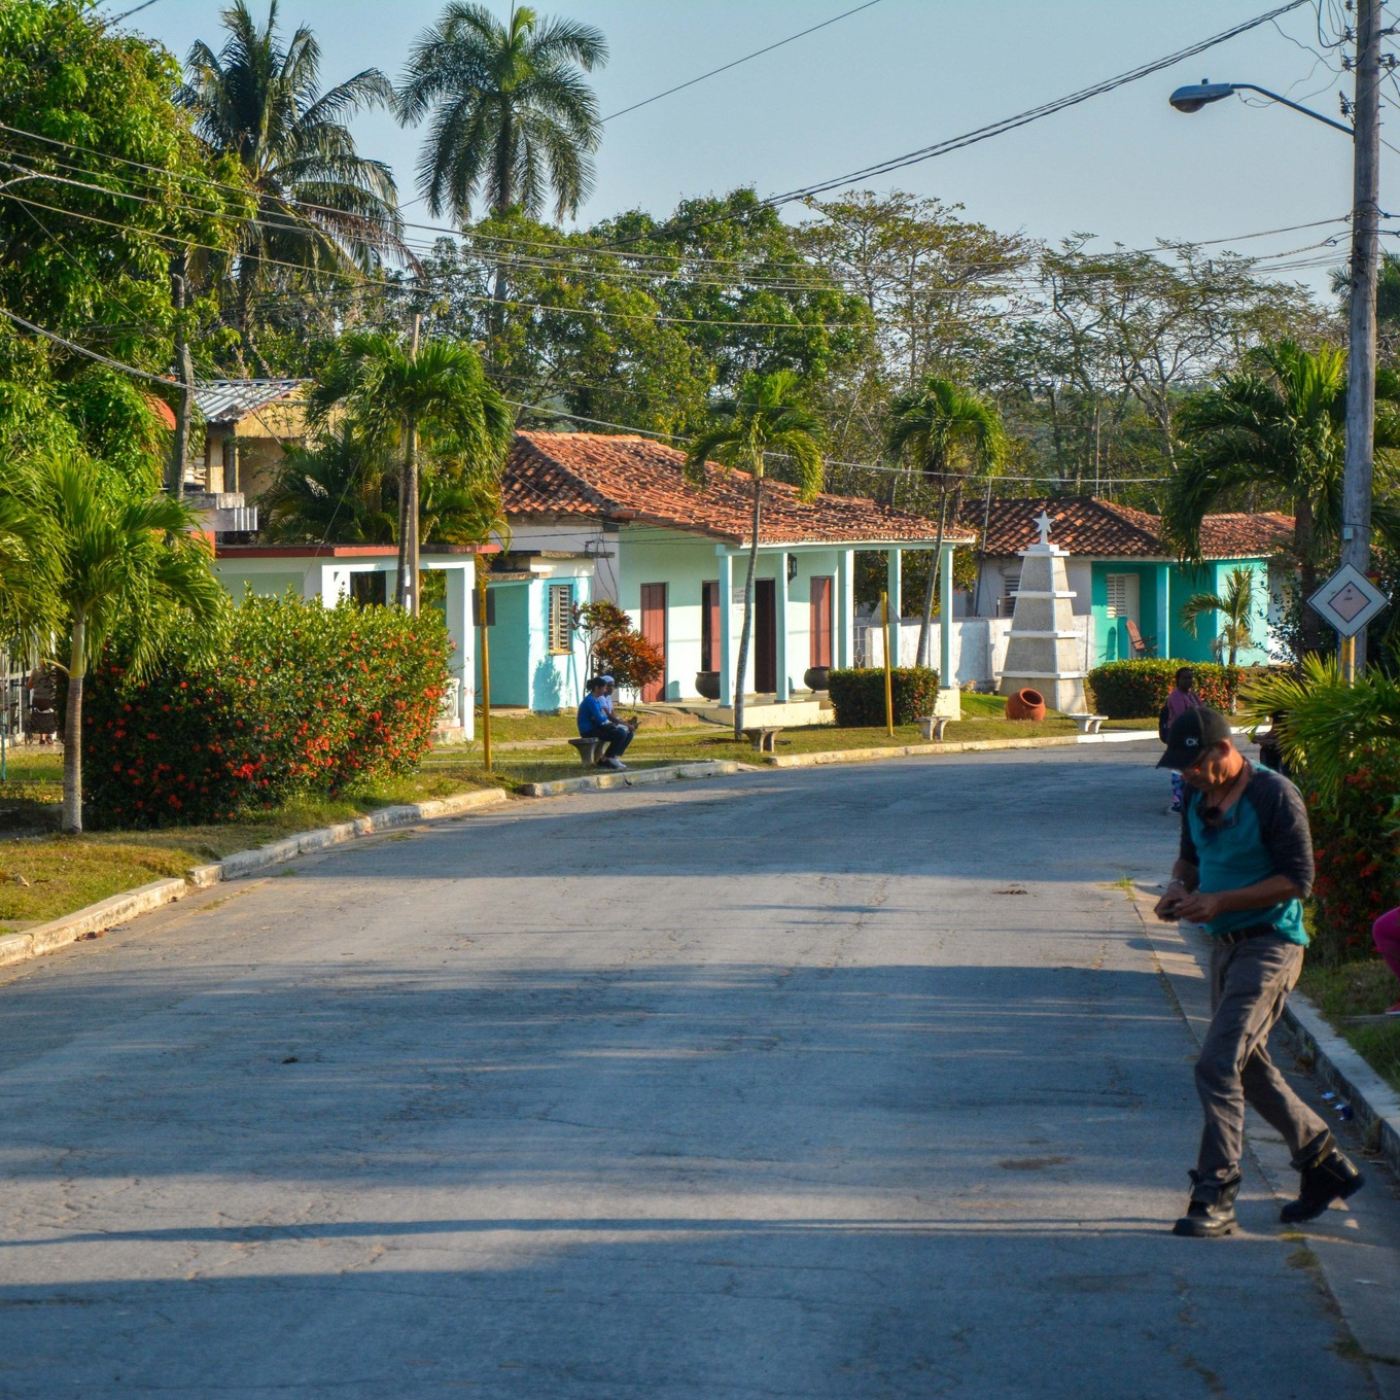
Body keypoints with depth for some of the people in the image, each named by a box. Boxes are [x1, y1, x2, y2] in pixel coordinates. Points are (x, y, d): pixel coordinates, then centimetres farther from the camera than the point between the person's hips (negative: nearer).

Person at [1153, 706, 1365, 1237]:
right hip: (1225, 946, 9)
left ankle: (1215, 1197, -13)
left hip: (1270, 944, -9)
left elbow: (1297, 880, -17)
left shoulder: (1275, 796, -15)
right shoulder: (1198, 797, 9)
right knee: (1249, 1068, 16)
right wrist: (1178, 887, 0)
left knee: (1218, 1065, -16)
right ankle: (1325, 1164, 31)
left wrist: (1220, 901, -22)